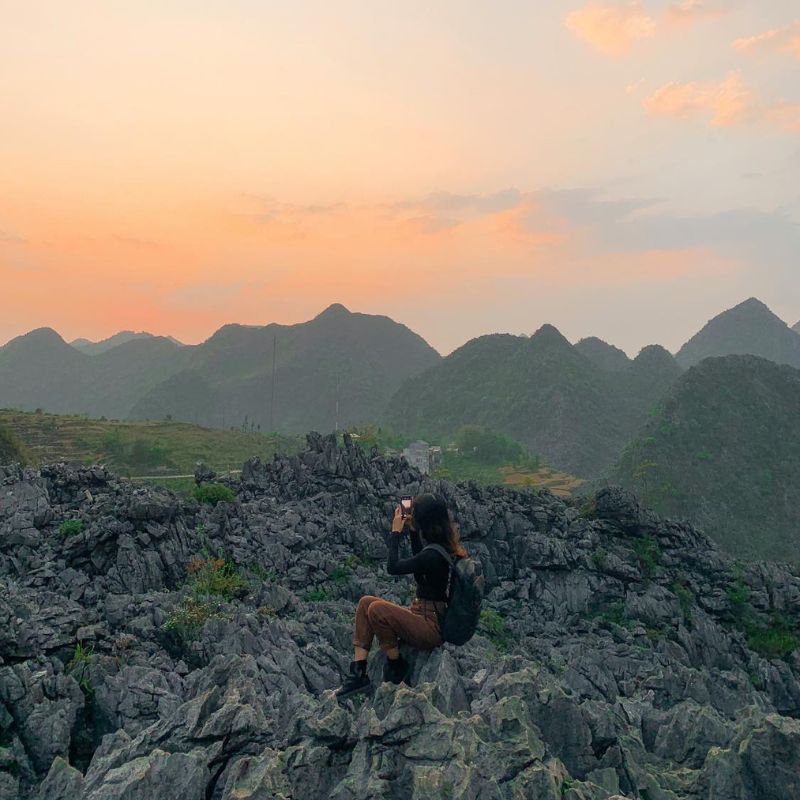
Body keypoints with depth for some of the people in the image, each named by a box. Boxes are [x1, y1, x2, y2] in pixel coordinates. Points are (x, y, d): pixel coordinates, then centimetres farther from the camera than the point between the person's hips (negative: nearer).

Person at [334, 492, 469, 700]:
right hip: (422, 613, 10)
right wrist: (412, 532, 14)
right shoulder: (443, 545, 5)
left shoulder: (434, 555, -23)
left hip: (432, 627, -10)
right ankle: (358, 673, -5)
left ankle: (396, 667, -3)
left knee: (377, 609, -25)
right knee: (366, 602, 0)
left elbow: (393, 567, -17)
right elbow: (418, 560, 26)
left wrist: (396, 531, -8)